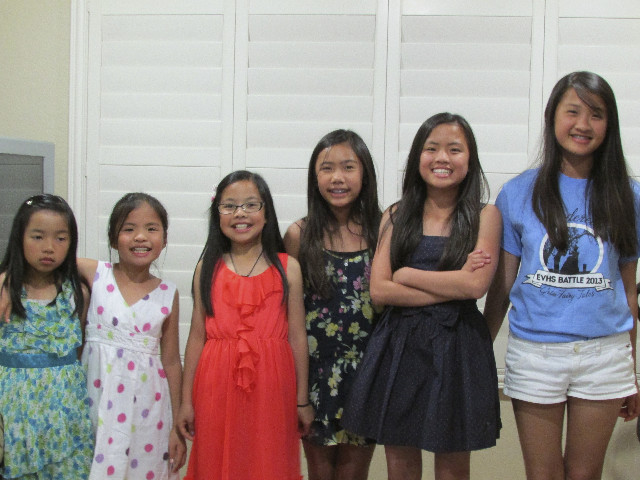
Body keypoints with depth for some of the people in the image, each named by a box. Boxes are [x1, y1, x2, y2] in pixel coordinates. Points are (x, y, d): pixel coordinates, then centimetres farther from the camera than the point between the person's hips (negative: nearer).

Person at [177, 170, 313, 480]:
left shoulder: (287, 268, 2)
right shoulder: (208, 269, 5)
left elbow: (297, 336, 3)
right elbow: (197, 336, 5)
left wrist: (302, 400, 4)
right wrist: (186, 401, 5)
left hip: (270, 387, -1)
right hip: (218, 387, 1)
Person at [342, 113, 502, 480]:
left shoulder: (484, 216, 0)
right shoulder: (396, 216, 6)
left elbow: (476, 285, -14)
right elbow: (379, 290, -5)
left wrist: (406, 274, -7)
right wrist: (453, 286, -11)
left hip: (457, 348, -2)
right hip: (400, 345, 2)